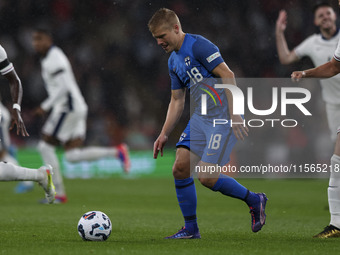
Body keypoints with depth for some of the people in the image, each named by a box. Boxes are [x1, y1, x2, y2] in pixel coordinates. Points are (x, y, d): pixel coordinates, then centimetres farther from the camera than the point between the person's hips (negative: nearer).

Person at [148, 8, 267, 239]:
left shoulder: (198, 45, -13)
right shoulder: (174, 61, 15)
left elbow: (228, 75, -19)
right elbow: (177, 101, 22)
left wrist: (234, 115, -23)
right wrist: (165, 134, 14)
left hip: (223, 118, -9)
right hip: (200, 118, 9)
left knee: (206, 177, -14)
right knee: (180, 168, -3)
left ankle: (254, 201, 8)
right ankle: (191, 229, 7)